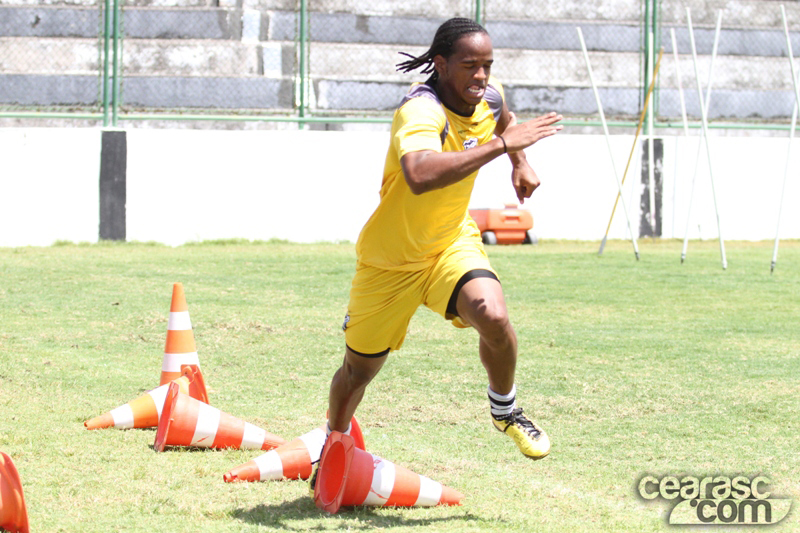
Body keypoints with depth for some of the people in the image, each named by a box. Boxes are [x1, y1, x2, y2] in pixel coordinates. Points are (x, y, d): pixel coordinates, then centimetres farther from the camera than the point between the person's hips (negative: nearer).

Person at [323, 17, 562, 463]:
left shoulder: (489, 96, -8)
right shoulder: (421, 111, -32)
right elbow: (420, 175, -55)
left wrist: (520, 162, 7)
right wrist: (499, 144, -51)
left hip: (453, 242, 4)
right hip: (390, 259, -4)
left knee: (493, 317, -27)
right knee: (360, 369, 12)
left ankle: (506, 411, 1)